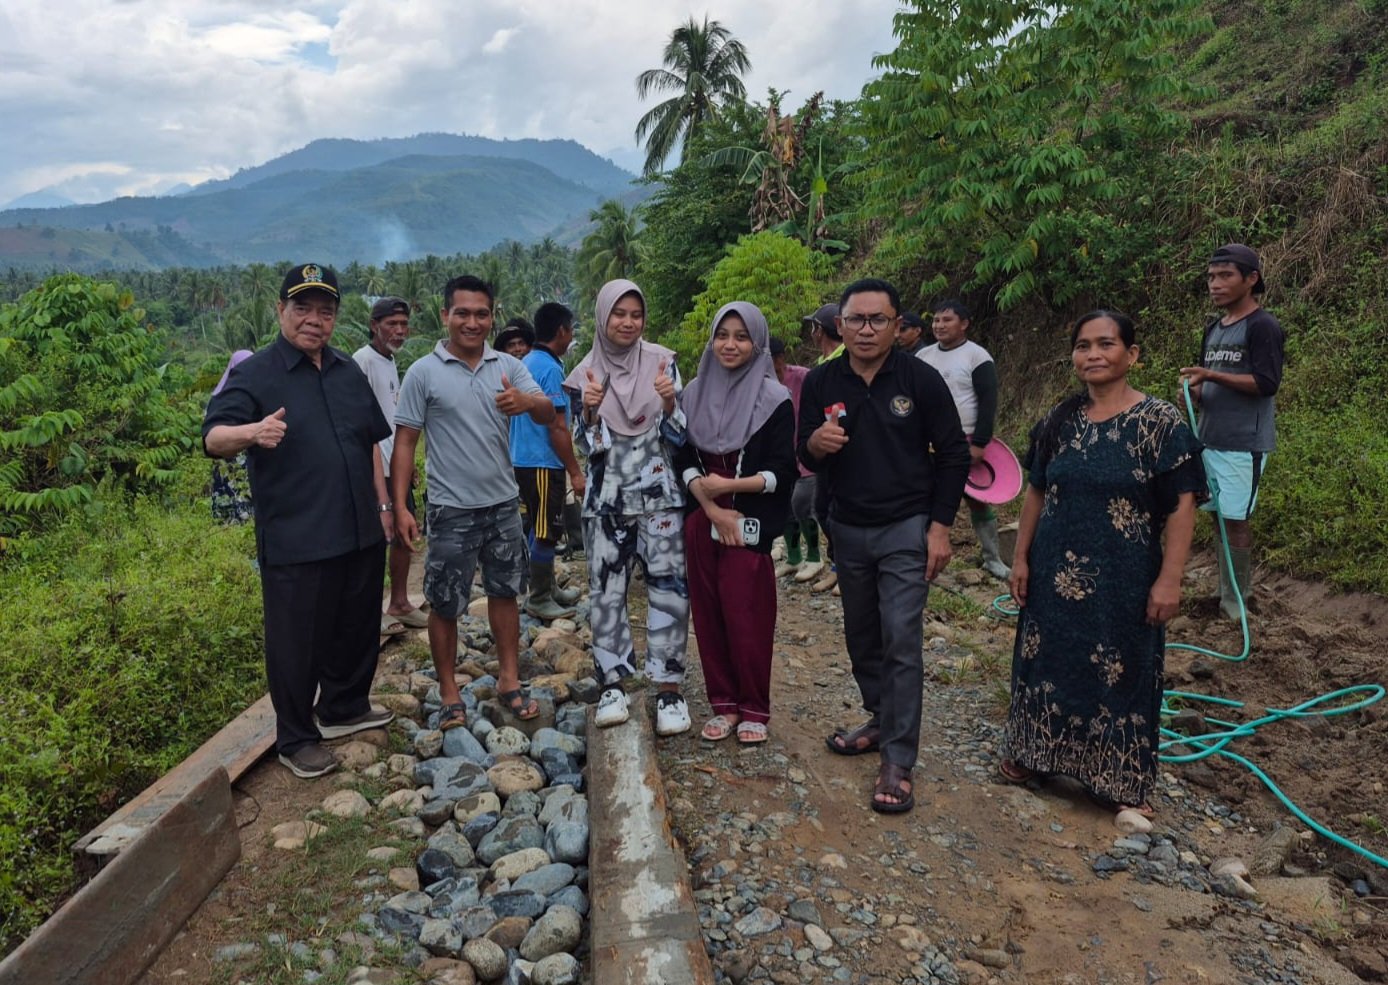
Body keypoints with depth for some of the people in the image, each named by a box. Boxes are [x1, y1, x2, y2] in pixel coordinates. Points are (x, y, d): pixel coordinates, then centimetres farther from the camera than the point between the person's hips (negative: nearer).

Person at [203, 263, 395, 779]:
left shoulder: (348, 372, 11)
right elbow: (213, 438, -18)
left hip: (360, 533, 6)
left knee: (358, 628, 17)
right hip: (295, 541, -6)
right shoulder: (254, 373, -6)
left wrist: (383, 505, 13)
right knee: (297, 641, 3)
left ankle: (345, 707, 38)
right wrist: (252, 432, -40)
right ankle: (296, 740, 19)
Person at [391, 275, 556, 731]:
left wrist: (527, 402, -34)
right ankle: (449, 693, 21)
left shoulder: (509, 366, 0)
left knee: (505, 592, 14)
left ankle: (509, 681, 29)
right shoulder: (423, 373, -8)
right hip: (452, 510, -3)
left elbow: (548, 414, -10)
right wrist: (399, 507, -12)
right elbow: (404, 443, -6)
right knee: (446, 605, 6)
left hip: (503, 503, 4)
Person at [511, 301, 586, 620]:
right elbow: (557, 428, -20)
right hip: (543, 463, -10)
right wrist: (575, 472, -15)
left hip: (523, 459, 10)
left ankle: (548, 588, 28)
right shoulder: (550, 369, -17)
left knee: (541, 530, 17)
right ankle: (539, 600, 9)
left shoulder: (526, 363, 13)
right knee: (546, 533, 0)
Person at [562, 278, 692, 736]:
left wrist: (670, 402, -18)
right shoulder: (586, 373, 3)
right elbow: (586, 446, 0)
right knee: (606, 590, 3)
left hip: (659, 495, -1)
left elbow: (679, 436, 1)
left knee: (668, 587, -5)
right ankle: (612, 683, 16)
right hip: (606, 498, 1)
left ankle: (669, 687, 4)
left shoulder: (662, 360, 2)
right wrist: (590, 411, -18)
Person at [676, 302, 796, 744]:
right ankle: (724, 704, 19)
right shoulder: (695, 392, 8)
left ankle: (754, 709, 14)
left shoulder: (773, 398, -4)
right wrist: (711, 506, -9)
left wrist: (731, 485, -17)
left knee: (746, 618, -3)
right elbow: (683, 458, 5)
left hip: (749, 525, -4)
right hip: (701, 521, 4)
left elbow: (783, 472, -6)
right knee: (709, 615, 6)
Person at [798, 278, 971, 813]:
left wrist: (939, 527, -8)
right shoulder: (821, 382, -1)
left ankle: (898, 763, 0)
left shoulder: (921, 379, -9)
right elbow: (806, 458, 5)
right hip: (848, 529, 4)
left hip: (906, 529, -4)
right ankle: (881, 720, 36)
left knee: (900, 642, -8)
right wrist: (815, 443, -20)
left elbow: (953, 454, -2)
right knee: (861, 636, 16)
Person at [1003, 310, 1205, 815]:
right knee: (1045, 661, 15)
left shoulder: (1160, 422, -11)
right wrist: (1021, 557, 6)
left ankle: (1125, 782, 26)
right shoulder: (1059, 420, 3)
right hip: (1055, 573, 4)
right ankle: (1034, 749, 36)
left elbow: (1181, 508, -12)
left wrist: (1169, 580, -16)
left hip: (1124, 579, -4)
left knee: (1122, 674, 8)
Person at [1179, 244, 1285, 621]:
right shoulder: (1213, 329, 15)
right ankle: (1223, 590, 21)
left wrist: (1212, 375, -23)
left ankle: (1237, 600, 7)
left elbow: (1266, 383, -16)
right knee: (1220, 516, 12)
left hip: (1244, 444, -7)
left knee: (1236, 519, -3)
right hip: (1210, 439, 7)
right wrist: (1195, 390, -1)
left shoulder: (1263, 326, -9)